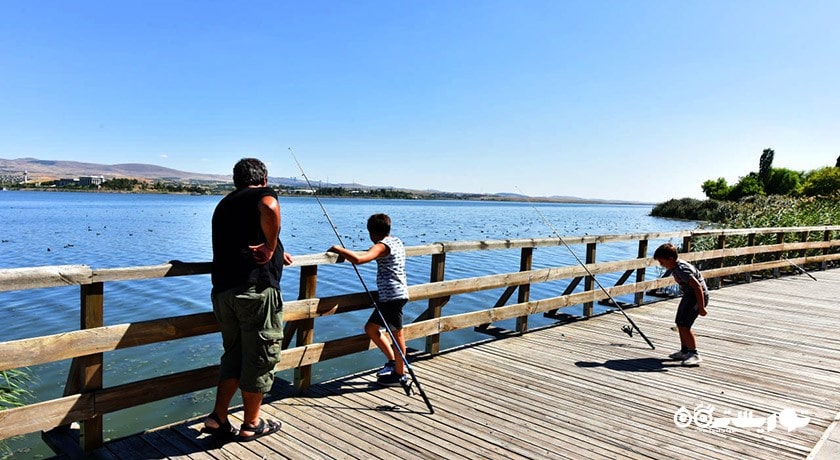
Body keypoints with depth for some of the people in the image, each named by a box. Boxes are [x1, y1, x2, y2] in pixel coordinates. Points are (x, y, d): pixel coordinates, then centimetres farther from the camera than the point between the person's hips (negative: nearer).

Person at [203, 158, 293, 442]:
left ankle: (218, 417, 20)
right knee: (260, 357, 7)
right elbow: (270, 208, -25)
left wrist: (276, 254, 42)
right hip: (255, 288, -7)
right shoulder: (264, 193, 1)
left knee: (234, 354, 21)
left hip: (222, 289, 7)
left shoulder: (223, 204, 25)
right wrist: (271, 247, -12)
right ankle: (251, 425, 19)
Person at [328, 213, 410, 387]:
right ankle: (393, 361, 24)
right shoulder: (396, 241, 14)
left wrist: (339, 249, -17)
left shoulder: (382, 246, -15)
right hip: (389, 296, 10)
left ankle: (400, 375, 11)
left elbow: (358, 259, -30)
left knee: (396, 334, 0)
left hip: (392, 296, -10)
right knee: (370, 328, 16)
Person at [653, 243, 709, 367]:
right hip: (689, 295, 10)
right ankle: (684, 351, 24)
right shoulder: (674, 266, 0)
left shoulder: (682, 270, -29)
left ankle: (695, 355, -7)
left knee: (684, 325, -15)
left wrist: (701, 307, -28)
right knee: (679, 323, 13)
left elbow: (698, 287, -31)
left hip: (699, 296, -10)